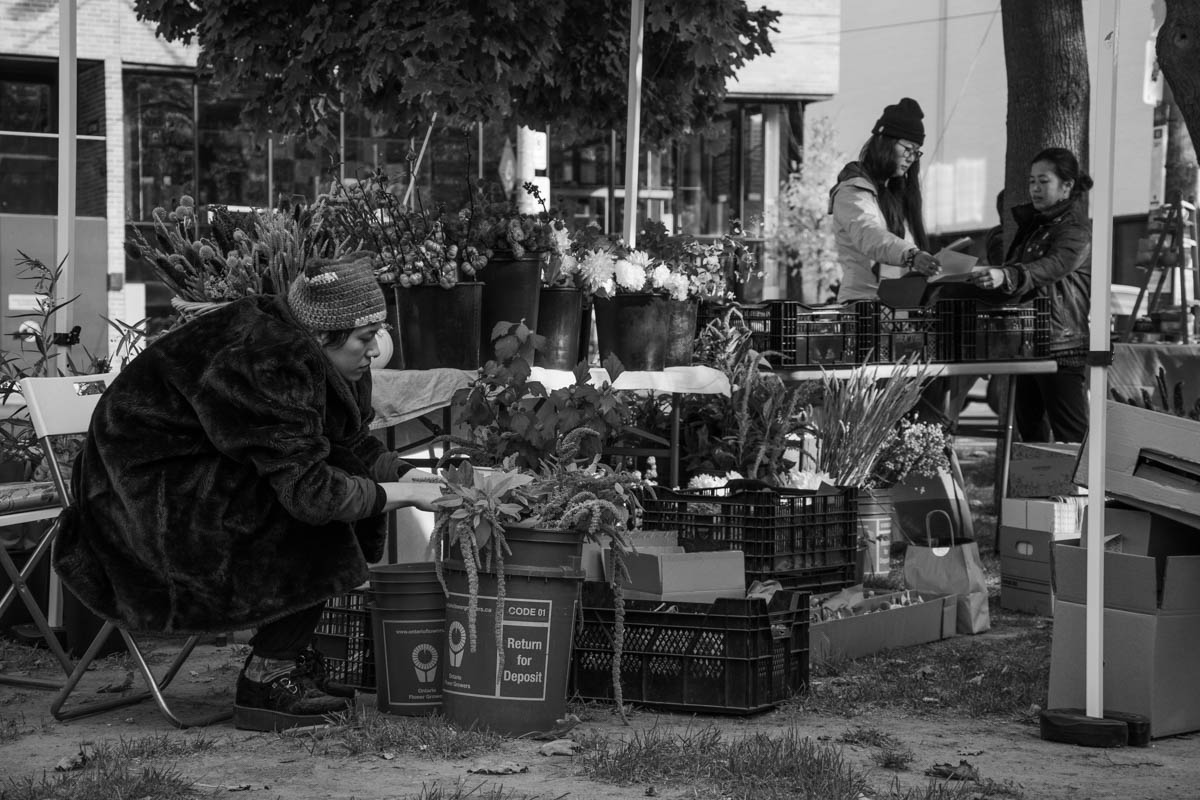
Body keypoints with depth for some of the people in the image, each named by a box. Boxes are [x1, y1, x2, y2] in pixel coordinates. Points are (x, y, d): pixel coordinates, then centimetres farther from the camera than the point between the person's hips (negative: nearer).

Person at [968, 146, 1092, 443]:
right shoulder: (1030, 224, 18)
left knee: (1070, 435, -10)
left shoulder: (1076, 230, -9)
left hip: (1061, 345, -9)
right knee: (1029, 428, 11)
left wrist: (1004, 276, -45)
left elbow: (1050, 268, -29)